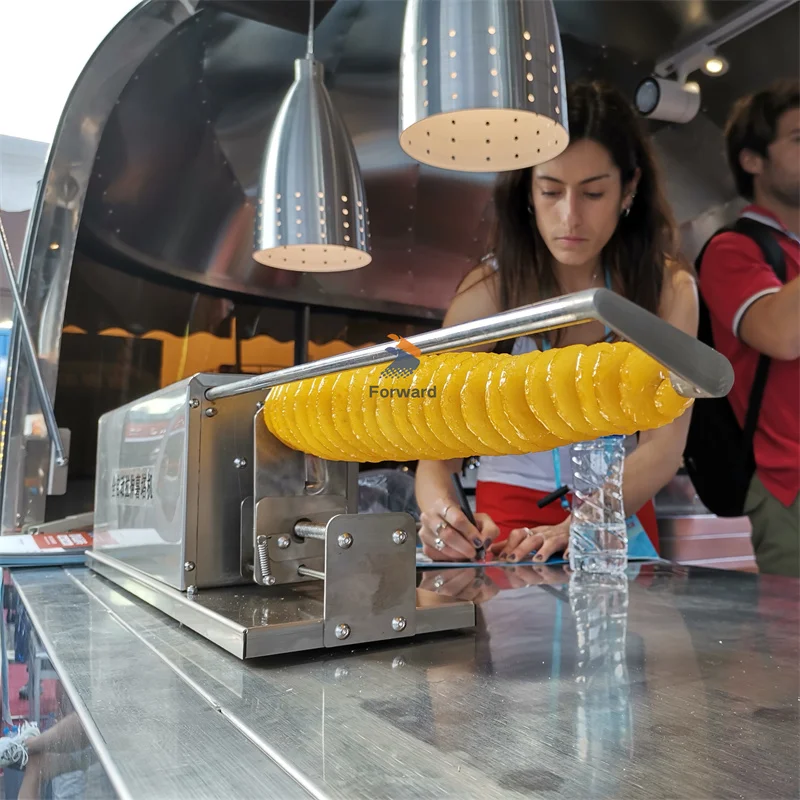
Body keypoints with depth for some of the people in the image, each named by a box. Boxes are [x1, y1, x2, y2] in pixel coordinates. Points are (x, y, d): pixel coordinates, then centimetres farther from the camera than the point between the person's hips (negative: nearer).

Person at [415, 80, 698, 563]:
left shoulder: (668, 289, -5)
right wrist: (438, 507, -34)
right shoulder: (488, 292, -11)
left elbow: (663, 447, -13)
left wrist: (574, 529, -30)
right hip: (510, 519, -2)